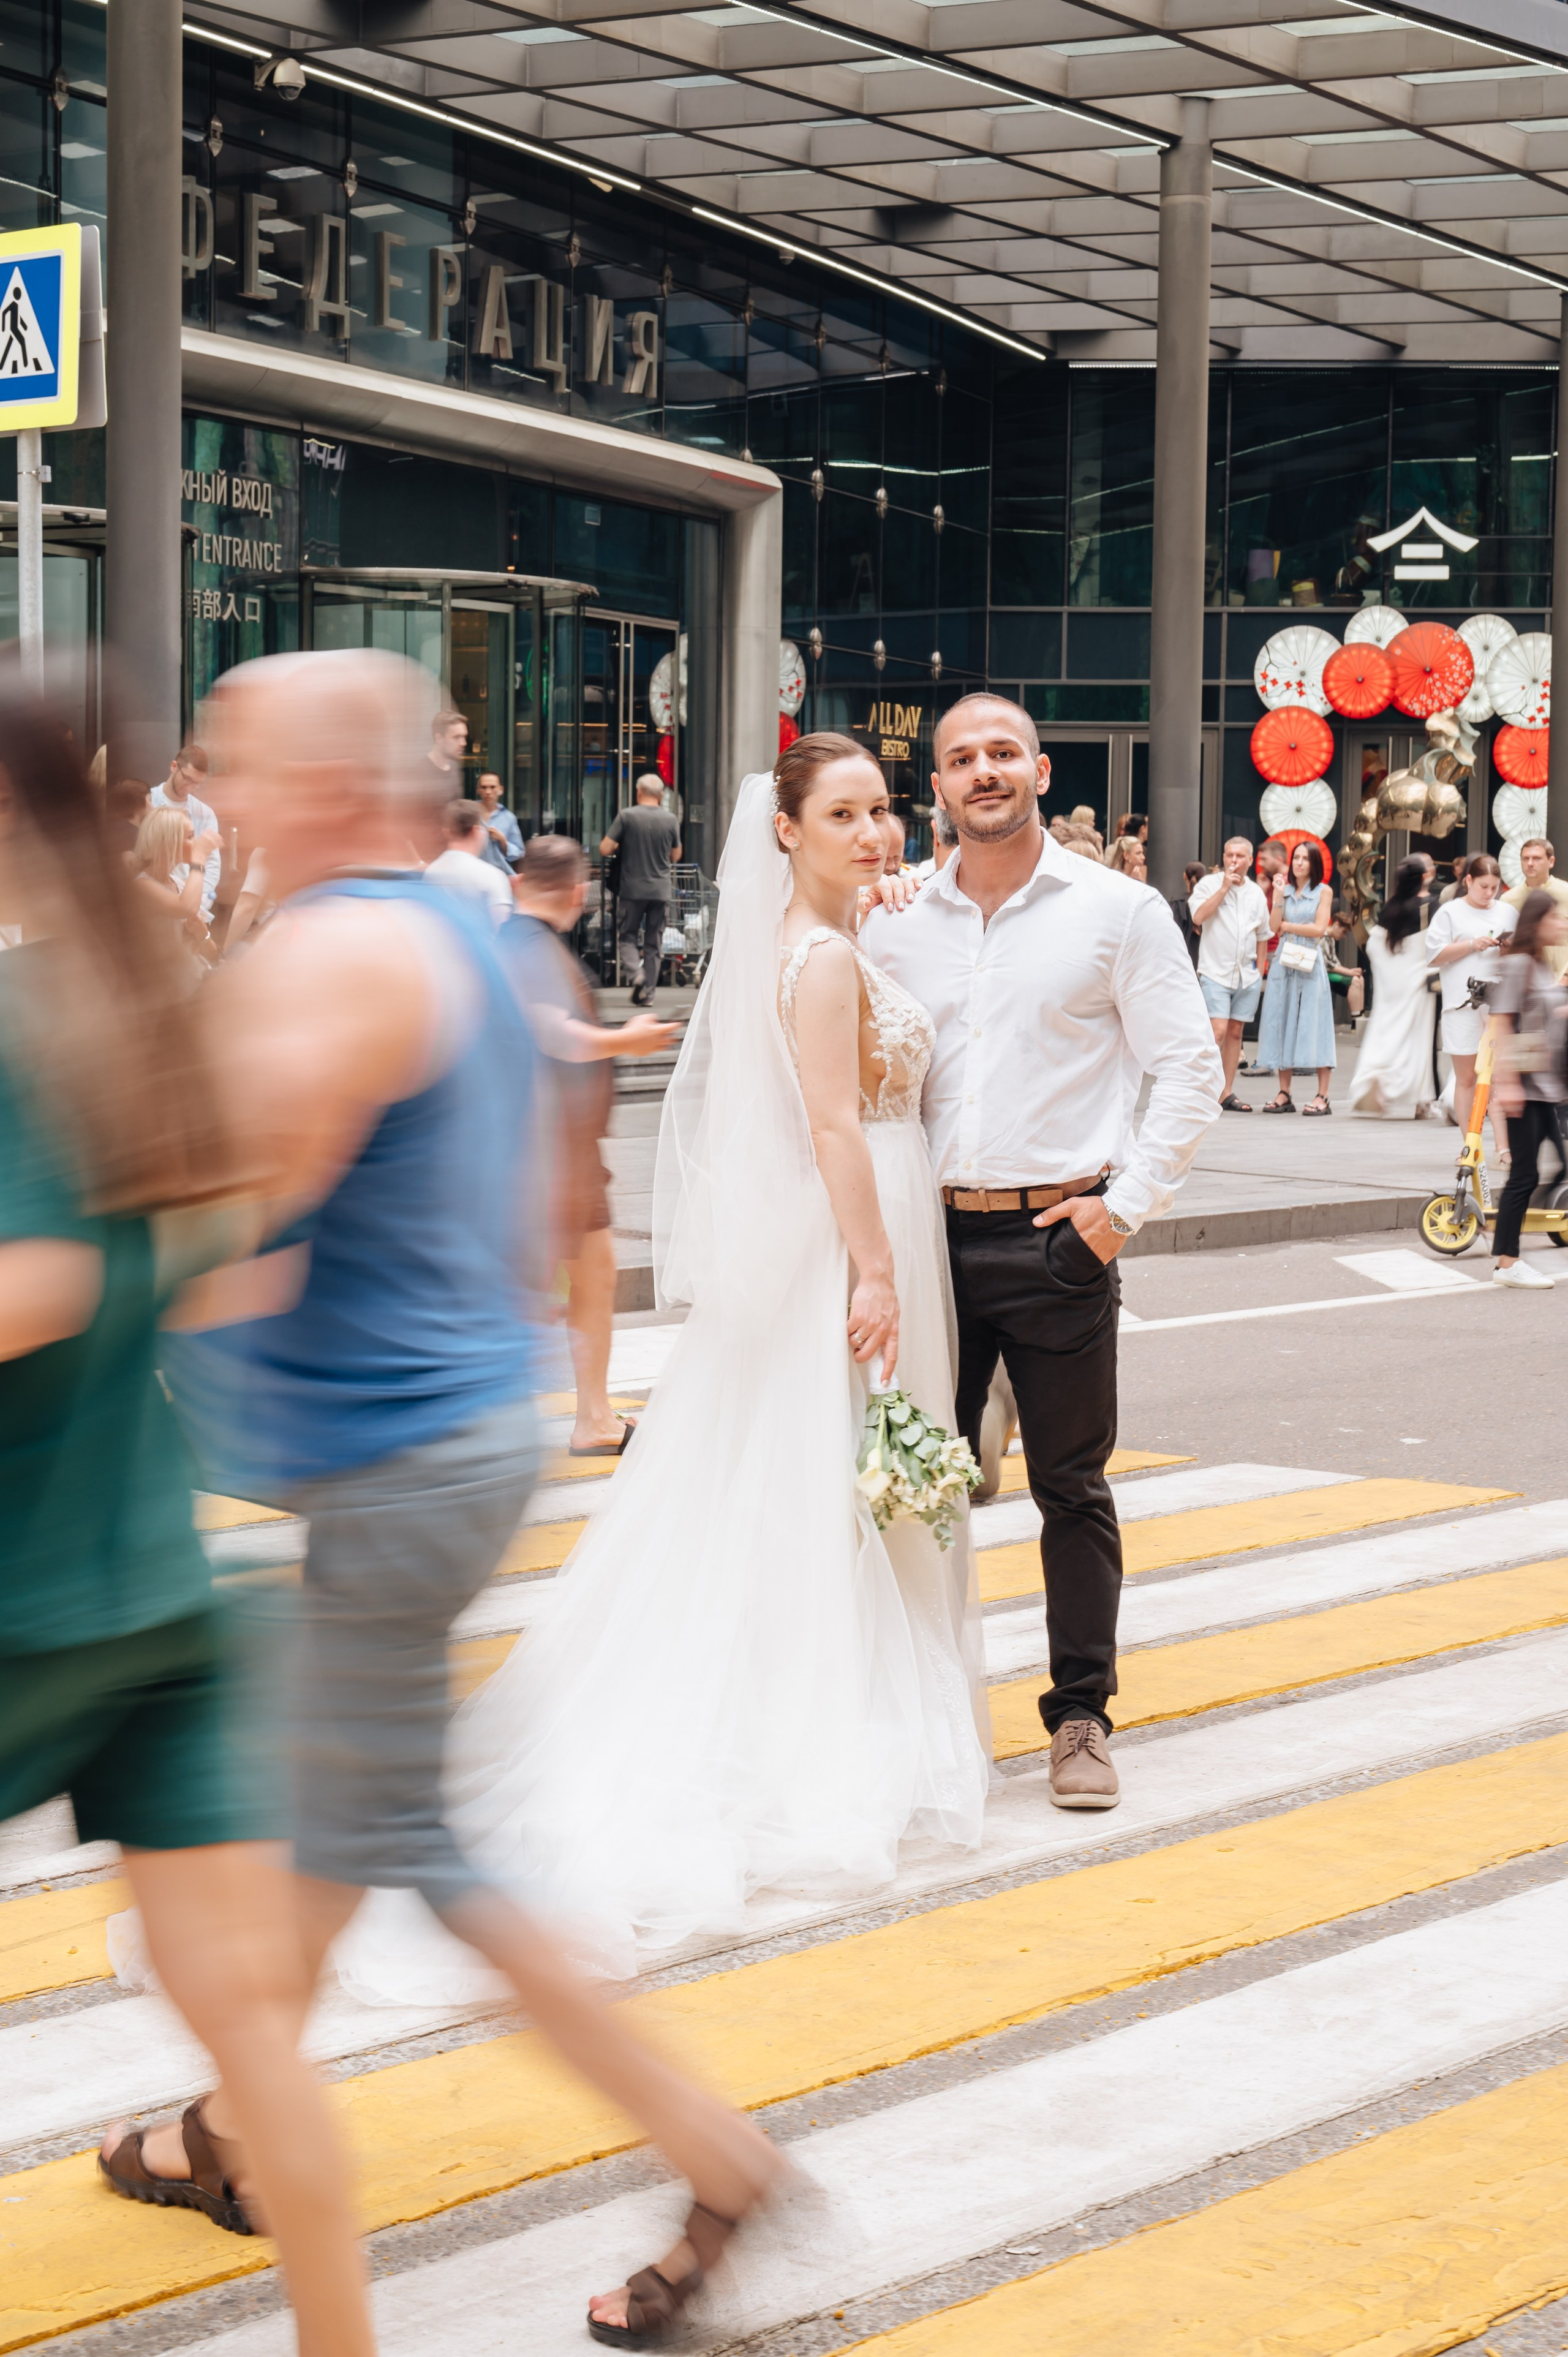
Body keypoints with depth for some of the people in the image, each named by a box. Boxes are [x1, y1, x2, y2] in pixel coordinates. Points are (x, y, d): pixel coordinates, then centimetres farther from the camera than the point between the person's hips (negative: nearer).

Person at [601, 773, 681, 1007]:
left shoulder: (626, 816, -6)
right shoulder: (671, 821, 1)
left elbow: (604, 850, -8)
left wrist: (617, 847, 12)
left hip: (633, 889, -2)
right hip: (661, 890, 2)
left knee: (629, 936, 10)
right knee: (654, 943, 8)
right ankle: (648, 992, 5)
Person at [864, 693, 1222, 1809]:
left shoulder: (1118, 912, -1)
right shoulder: (895, 925, 9)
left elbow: (1191, 1068, -2)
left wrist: (1128, 1203, -8)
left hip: (1059, 1238, -3)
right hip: (931, 1236, 3)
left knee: (1072, 1487, 2)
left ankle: (1082, 1717, 11)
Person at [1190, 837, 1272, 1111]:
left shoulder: (1256, 893, 12)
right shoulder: (1208, 884, -2)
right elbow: (1198, 916, -18)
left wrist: (1260, 972, 18)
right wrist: (1224, 887, -17)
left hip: (1248, 975, 5)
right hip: (1216, 972, -5)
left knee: (1235, 1033, 8)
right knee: (1218, 1031, -16)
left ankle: (1227, 1093, 13)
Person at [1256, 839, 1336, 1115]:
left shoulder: (1323, 892, 3)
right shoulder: (1286, 891, 12)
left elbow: (1319, 929, -7)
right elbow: (1275, 927, 1)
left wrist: (1287, 926, -1)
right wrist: (1278, 897, -6)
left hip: (1309, 965, -4)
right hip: (1284, 964, 4)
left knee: (1312, 1026, -7)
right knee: (1282, 1025, 2)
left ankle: (1322, 1097, -8)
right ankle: (1284, 1095, 6)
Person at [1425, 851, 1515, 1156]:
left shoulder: (1508, 912, 16)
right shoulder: (1450, 913, 6)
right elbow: (1434, 956, -3)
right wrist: (1472, 945, -12)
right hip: (1463, 1004, -2)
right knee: (1466, 1077, 3)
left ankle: (1502, 1145, -9)